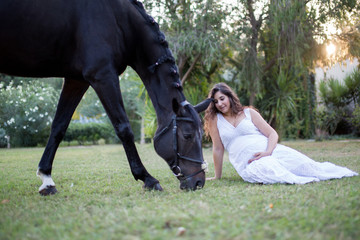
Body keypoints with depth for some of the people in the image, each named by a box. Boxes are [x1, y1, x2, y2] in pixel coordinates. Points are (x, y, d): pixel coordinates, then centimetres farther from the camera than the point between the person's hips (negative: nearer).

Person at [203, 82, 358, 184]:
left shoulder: (249, 113, 12)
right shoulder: (215, 119, 10)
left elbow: (273, 134, 6)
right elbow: (218, 148, 10)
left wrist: (267, 152, -13)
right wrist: (217, 176, 9)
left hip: (270, 151, 3)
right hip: (247, 162, -2)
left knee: (305, 164, -14)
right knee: (269, 171, -38)